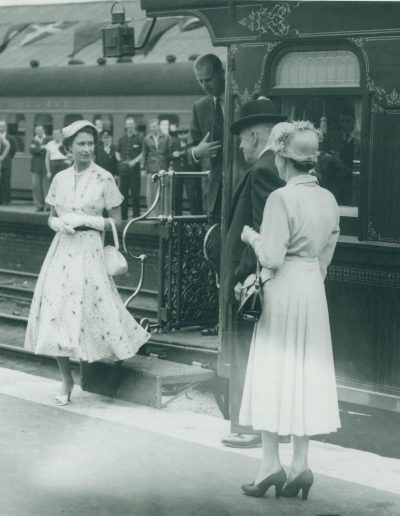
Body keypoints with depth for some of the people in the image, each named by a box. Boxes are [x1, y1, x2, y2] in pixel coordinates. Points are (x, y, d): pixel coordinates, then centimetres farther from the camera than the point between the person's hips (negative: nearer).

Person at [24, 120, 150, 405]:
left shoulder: (104, 179, -3)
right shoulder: (60, 178, 8)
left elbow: (116, 221, -2)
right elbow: (51, 217, 15)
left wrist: (85, 220, -13)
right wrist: (59, 223, -7)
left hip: (89, 251, -4)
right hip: (62, 250, 4)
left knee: (91, 307, -8)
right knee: (57, 310, 0)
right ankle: (67, 380, 10)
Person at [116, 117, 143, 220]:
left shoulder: (139, 138, 0)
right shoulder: (122, 138, 15)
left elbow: (143, 152, -3)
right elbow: (117, 151, 22)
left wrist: (135, 161, -14)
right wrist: (119, 159, 3)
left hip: (134, 168, -4)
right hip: (123, 168, 4)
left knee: (135, 194, -4)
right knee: (123, 192, 5)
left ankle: (136, 216, 0)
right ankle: (123, 216, 10)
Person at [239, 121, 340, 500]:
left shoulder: (281, 198, -17)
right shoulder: (328, 199, 5)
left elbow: (272, 257, -20)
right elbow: (327, 254, 12)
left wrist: (252, 236, -3)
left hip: (283, 288, -6)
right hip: (314, 289, 6)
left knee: (273, 372, 3)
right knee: (307, 371, 10)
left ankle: (271, 463, 4)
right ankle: (300, 464, 11)